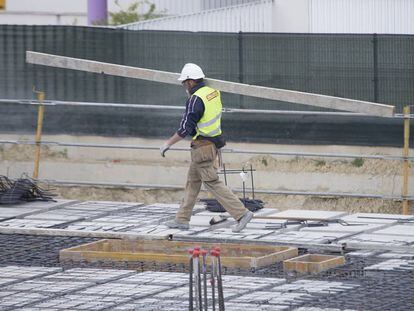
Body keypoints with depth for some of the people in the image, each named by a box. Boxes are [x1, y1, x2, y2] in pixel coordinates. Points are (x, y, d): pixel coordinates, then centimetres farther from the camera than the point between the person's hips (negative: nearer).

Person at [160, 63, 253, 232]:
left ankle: (241, 213, -9)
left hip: (203, 147, -9)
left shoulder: (196, 99, -21)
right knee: (192, 181, 16)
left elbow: (185, 128, -20)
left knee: (212, 183, -5)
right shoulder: (213, 93, 6)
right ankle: (182, 220, 22)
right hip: (214, 143, 9)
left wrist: (167, 144, -12)